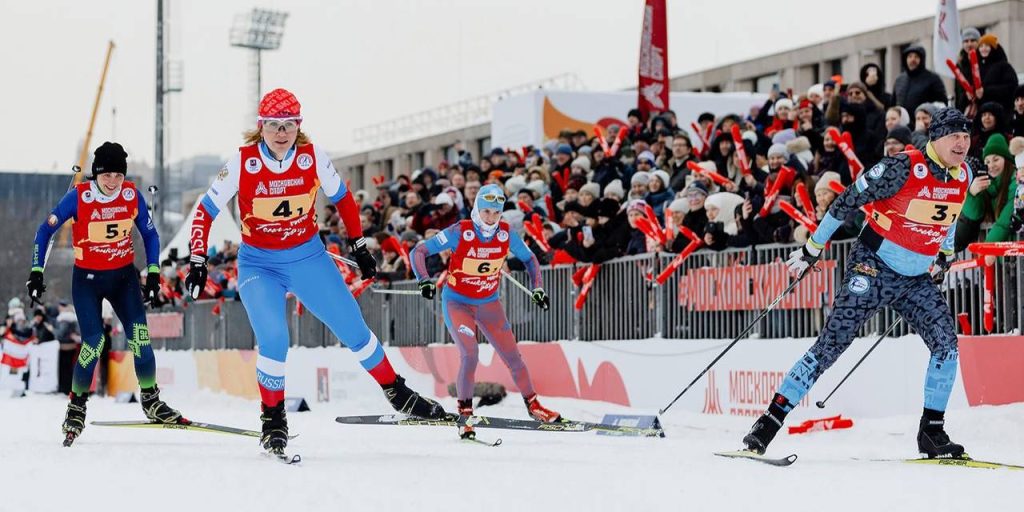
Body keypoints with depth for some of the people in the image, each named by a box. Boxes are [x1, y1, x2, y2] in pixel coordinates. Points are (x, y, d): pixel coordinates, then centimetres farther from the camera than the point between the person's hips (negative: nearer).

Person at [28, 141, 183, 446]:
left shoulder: (132, 196, -7)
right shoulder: (79, 197, -15)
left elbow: (149, 235, 6)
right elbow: (45, 231, -6)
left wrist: (153, 273, -1)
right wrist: (36, 271, -11)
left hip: (124, 275, 2)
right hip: (87, 279, -2)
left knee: (139, 335, -12)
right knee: (94, 342, -15)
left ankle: (151, 400, 2)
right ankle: (76, 406, 2)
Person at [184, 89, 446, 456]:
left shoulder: (313, 158, -12)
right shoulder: (242, 163, -17)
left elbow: (342, 198, 6)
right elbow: (205, 211, -9)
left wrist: (359, 246, 10)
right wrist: (197, 263, -15)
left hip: (308, 259, 2)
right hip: (259, 265, -2)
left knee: (354, 329, 3)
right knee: (273, 340, -22)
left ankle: (397, 393, 24)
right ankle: (272, 418, -1)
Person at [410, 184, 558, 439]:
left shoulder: (506, 234, -11)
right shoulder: (459, 232, -20)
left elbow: (529, 259, 8)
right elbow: (418, 251, -18)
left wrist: (537, 288, -3)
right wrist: (424, 280, -33)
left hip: (489, 303, 4)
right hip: (457, 303, -4)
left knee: (512, 356, 3)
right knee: (469, 355, -21)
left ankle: (533, 404, 21)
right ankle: (465, 413, -8)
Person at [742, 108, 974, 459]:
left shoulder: (963, 175, 0)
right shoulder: (903, 168, -20)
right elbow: (848, 201, -13)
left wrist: (944, 256, 22)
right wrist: (812, 249, -10)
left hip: (917, 279, 6)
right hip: (874, 269, -6)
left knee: (947, 343, -11)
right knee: (832, 344, -10)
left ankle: (932, 432, 0)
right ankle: (771, 420, -6)